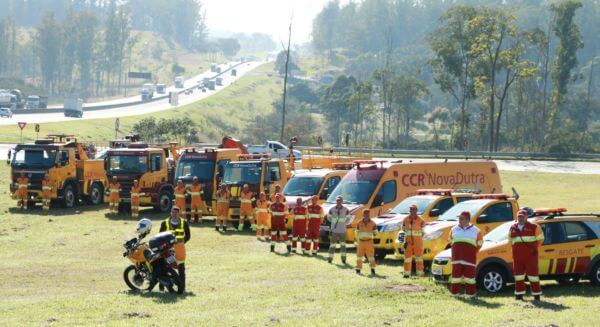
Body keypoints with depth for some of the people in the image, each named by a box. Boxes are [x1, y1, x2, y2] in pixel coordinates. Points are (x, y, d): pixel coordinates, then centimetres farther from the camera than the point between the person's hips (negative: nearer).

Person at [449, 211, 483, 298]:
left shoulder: (475, 231, 6)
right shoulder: (454, 230, 13)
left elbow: (479, 243, 13)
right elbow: (451, 241, 22)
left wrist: (473, 252, 7)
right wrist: (456, 251, 13)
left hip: (470, 256, -2)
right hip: (456, 255, 2)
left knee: (470, 273, -5)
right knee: (456, 272, 0)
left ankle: (470, 293, 0)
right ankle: (454, 292, 7)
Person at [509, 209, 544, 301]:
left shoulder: (533, 227, 0)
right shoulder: (513, 228, 12)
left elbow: (540, 238, 7)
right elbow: (510, 240, 26)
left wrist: (535, 249, 3)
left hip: (530, 255, -4)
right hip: (517, 255, 4)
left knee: (533, 273, -4)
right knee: (518, 274, 5)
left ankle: (536, 294, 1)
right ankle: (519, 294, 12)